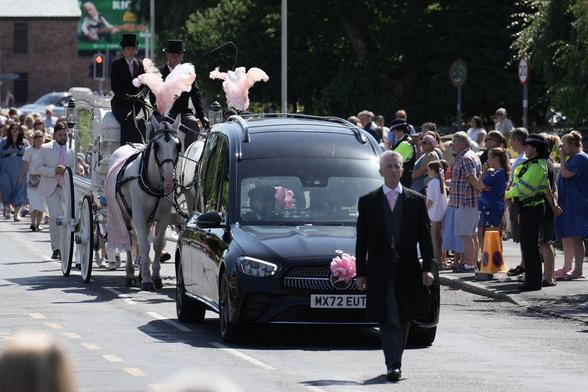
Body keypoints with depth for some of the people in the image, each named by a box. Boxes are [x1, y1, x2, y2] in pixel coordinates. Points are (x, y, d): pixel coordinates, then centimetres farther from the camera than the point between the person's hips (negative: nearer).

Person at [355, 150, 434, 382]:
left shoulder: (416, 201, 7)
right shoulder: (368, 202, 6)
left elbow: (425, 238, 6)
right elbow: (362, 240, 7)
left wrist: (427, 268, -3)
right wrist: (361, 272, 2)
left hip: (408, 270, 2)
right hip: (380, 271, -2)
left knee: (403, 319, 9)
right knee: (388, 319, -11)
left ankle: (395, 363, 21)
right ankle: (393, 365, -17)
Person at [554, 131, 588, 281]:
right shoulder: (573, 158, 18)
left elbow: (566, 173, -21)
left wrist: (563, 158, -12)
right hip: (567, 204, 11)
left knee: (575, 237, -10)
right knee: (566, 237, 14)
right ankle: (567, 268, 21)